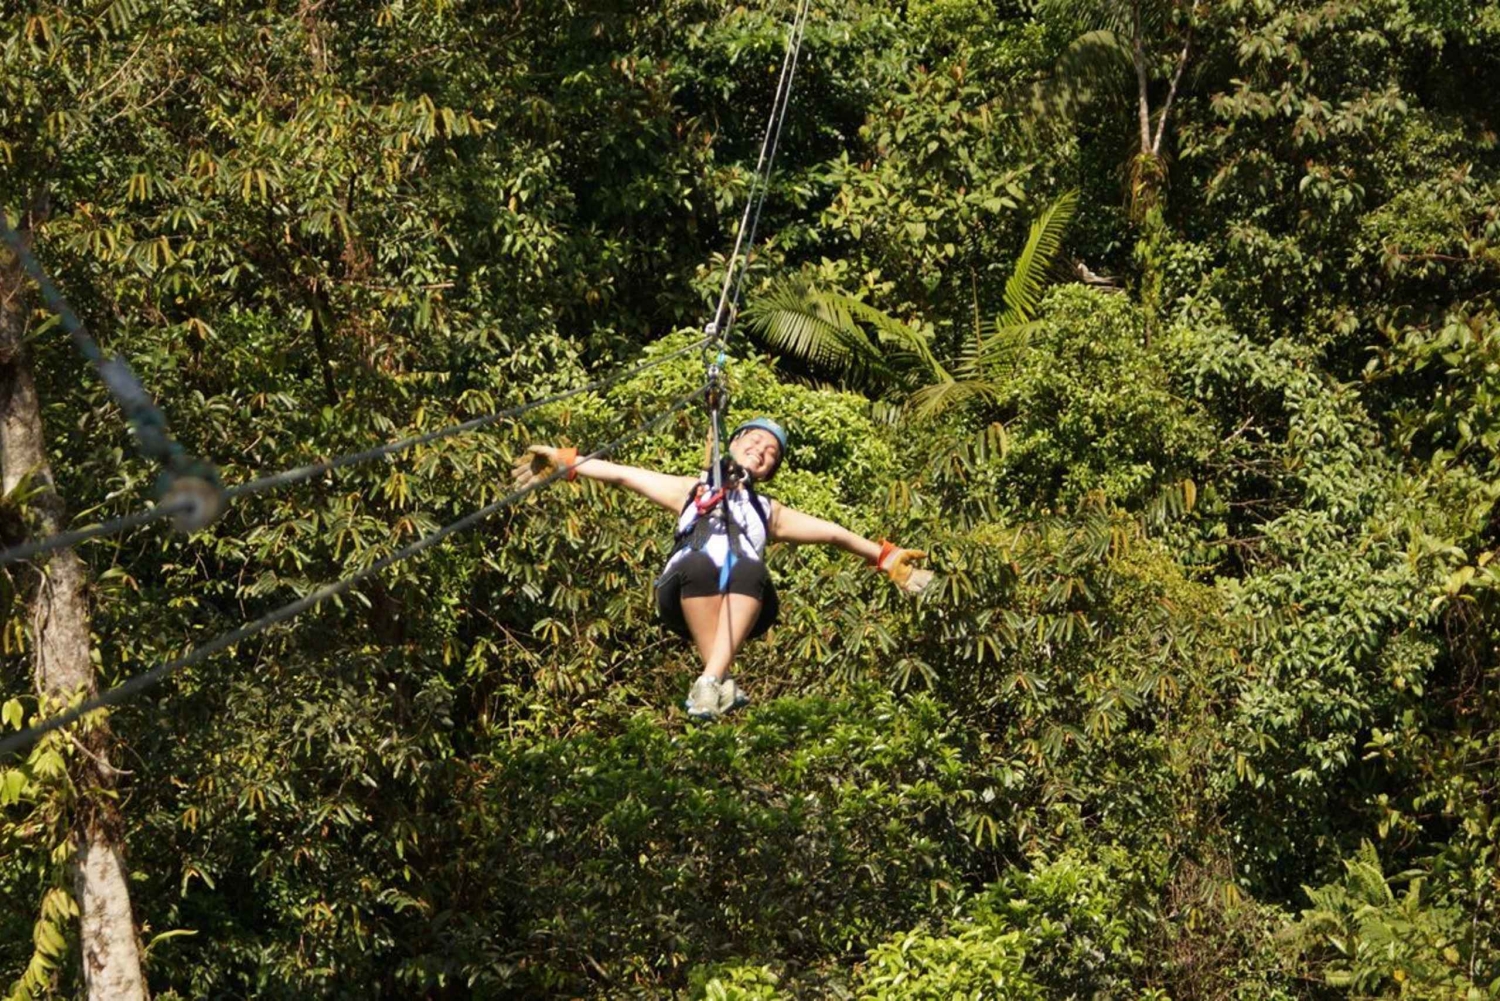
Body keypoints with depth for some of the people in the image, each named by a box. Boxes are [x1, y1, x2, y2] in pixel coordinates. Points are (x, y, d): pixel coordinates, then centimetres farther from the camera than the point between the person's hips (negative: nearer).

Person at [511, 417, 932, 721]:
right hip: (686, 597, -1)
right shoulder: (692, 490, 34)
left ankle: (710, 682, -44)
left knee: (749, 568, -35)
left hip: (742, 605, 1)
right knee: (697, 563, -37)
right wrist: (565, 461, 18)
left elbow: (833, 533, 35)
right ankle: (724, 681, -36)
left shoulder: (769, 512, 38)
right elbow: (622, 474, 27)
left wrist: (886, 558, 29)